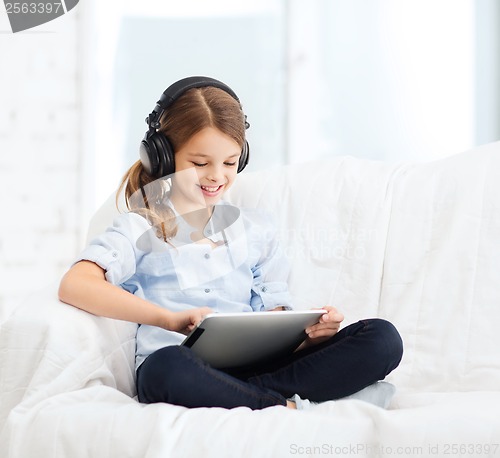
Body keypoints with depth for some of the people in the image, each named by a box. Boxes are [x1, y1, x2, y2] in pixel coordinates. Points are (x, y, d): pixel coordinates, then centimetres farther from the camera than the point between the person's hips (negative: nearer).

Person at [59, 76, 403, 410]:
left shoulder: (256, 229, 24)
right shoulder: (142, 228, 11)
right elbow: (74, 285, -10)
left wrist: (310, 328, -8)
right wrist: (169, 319, -24)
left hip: (254, 366, 5)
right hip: (183, 372, -4)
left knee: (382, 337, -17)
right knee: (166, 365, -42)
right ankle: (287, 407, -27)